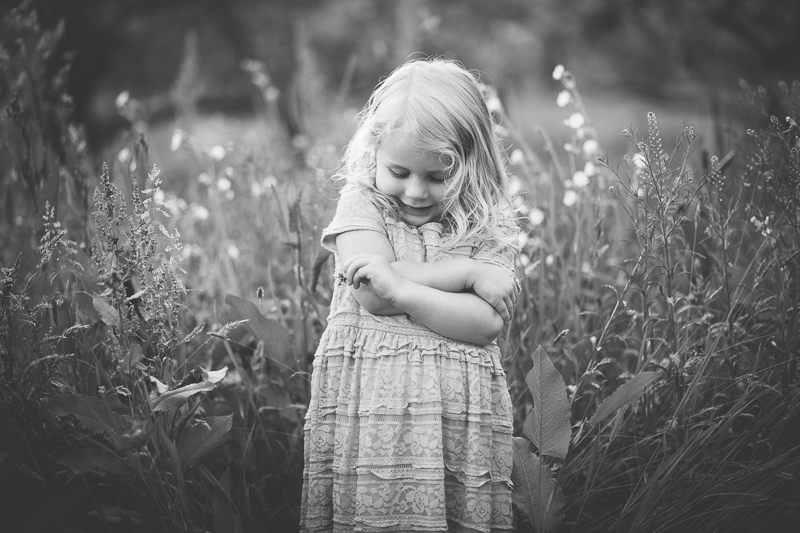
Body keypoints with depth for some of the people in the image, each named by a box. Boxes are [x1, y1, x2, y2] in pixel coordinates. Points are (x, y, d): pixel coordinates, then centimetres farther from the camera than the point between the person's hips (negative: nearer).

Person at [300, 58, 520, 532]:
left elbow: (487, 323, -9)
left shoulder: (490, 226, 5)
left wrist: (399, 289, -15)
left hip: (458, 418, 1)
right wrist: (468, 271, -10)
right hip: (364, 409, 0)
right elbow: (372, 296, -12)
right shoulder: (362, 203, 4)